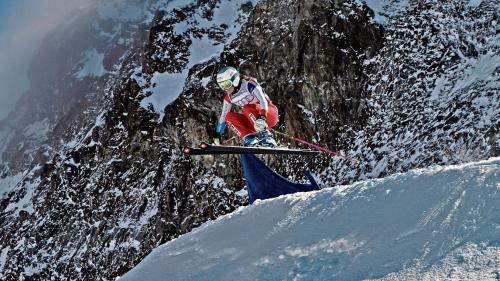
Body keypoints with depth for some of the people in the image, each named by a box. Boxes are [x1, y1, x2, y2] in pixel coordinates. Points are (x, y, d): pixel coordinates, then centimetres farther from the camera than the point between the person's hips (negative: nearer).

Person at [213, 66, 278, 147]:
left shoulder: (249, 84, -17)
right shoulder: (228, 97, 2)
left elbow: (263, 100, -31)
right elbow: (223, 116, 10)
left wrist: (262, 117, -47)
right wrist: (217, 135, 5)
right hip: (254, 121, 7)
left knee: (247, 108, -33)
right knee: (229, 116, -12)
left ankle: (266, 136, -33)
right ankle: (249, 138, -23)